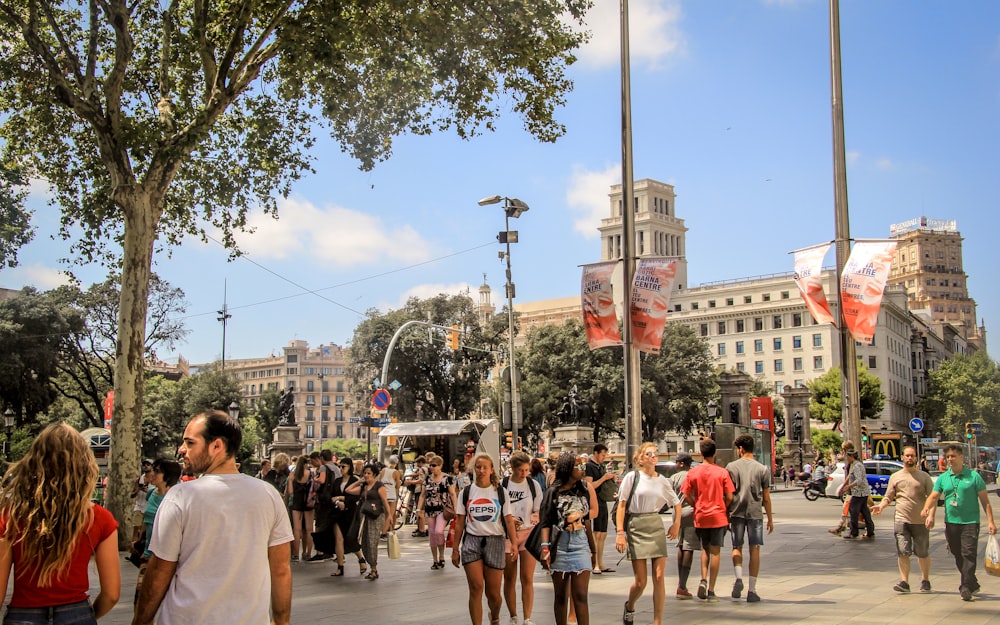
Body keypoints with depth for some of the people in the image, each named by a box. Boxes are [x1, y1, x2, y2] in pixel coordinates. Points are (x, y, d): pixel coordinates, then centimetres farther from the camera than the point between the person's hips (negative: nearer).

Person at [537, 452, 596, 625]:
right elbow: (545, 522, -6)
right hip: (560, 545, -2)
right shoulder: (553, 492, -2)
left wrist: (592, 548, 18)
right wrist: (545, 547, -17)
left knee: (580, 596, -4)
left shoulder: (583, 491, 10)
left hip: (581, 545, 2)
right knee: (560, 596, 8)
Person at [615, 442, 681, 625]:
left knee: (659, 577, -4)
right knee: (640, 581, -1)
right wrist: (620, 532, -12)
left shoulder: (663, 481, 6)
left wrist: (676, 524, 9)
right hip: (636, 528, -3)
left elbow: (677, 503, 21)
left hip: (656, 527, 3)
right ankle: (629, 607, 31)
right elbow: (621, 505, -6)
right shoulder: (632, 477, -4)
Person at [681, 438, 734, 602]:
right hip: (718, 517, -2)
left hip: (700, 517, 2)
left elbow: (686, 495, -3)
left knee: (705, 549, 19)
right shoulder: (722, 472, -7)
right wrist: (723, 509, 10)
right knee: (715, 552, 5)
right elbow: (729, 497, -8)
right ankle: (711, 591, 5)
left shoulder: (693, 472, -3)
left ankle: (703, 580, -1)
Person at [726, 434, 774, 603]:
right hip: (755, 513, 0)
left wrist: (726, 515, 9)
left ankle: (738, 577, -9)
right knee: (754, 550, 5)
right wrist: (770, 519, 13)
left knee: (737, 547, 14)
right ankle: (752, 590, 5)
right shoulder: (762, 469, 1)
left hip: (736, 513, 0)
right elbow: (766, 497, 4)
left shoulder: (731, 467, 0)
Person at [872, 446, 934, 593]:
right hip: (901, 519, 1)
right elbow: (889, 496, 12)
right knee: (902, 552, -7)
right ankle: (904, 581, -3)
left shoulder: (924, 476, 7)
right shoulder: (895, 476, 11)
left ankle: (925, 581, 26)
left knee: (923, 553, 9)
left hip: (920, 521, 0)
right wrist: (881, 505, -8)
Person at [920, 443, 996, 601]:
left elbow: (984, 500, -1)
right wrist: (926, 510, -14)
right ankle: (973, 584, 27)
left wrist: (990, 521, -7)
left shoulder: (973, 476, -2)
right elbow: (934, 497, 4)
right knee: (958, 556, 11)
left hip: (970, 522, -4)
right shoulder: (943, 478, 8)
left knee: (968, 554, -10)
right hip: (951, 522, 4)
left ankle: (966, 587, -9)